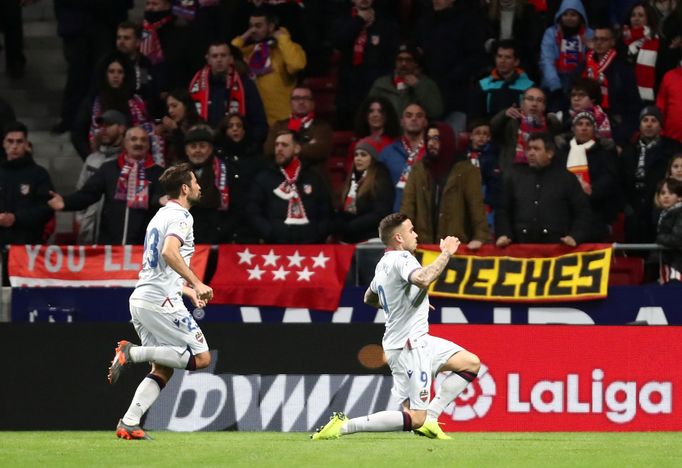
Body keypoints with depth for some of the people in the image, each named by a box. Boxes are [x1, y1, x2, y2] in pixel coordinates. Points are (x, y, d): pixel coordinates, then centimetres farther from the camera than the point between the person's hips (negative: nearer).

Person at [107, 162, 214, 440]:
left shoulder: (161, 216, 23)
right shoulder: (180, 216, -6)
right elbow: (169, 252, -25)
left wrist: (188, 292, 33)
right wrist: (196, 284, -26)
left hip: (141, 299, 9)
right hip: (161, 301, -9)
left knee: (162, 370, 10)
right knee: (201, 358, -7)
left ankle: (129, 423, -3)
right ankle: (133, 352, -14)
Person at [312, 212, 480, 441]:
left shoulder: (384, 264, 14)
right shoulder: (401, 259, -16)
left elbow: (369, 298, 31)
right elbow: (423, 279, -38)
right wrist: (446, 253, -25)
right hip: (408, 345, -10)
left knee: (471, 363, 13)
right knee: (414, 419, -10)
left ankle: (428, 419, 8)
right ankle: (343, 427, -13)